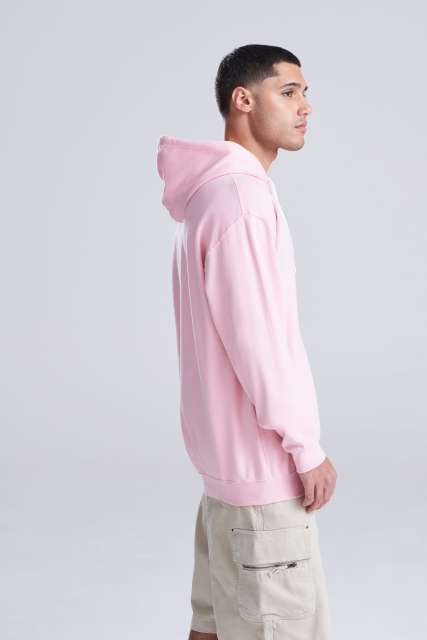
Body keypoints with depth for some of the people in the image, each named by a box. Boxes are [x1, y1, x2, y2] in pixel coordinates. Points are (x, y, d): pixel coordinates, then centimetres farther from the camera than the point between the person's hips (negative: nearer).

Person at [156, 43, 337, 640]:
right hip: (260, 462, -10)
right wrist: (306, 449, -14)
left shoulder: (210, 191, 13)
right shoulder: (240, 193, -18)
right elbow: (256, 340, -22)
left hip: (226, 456, 10)